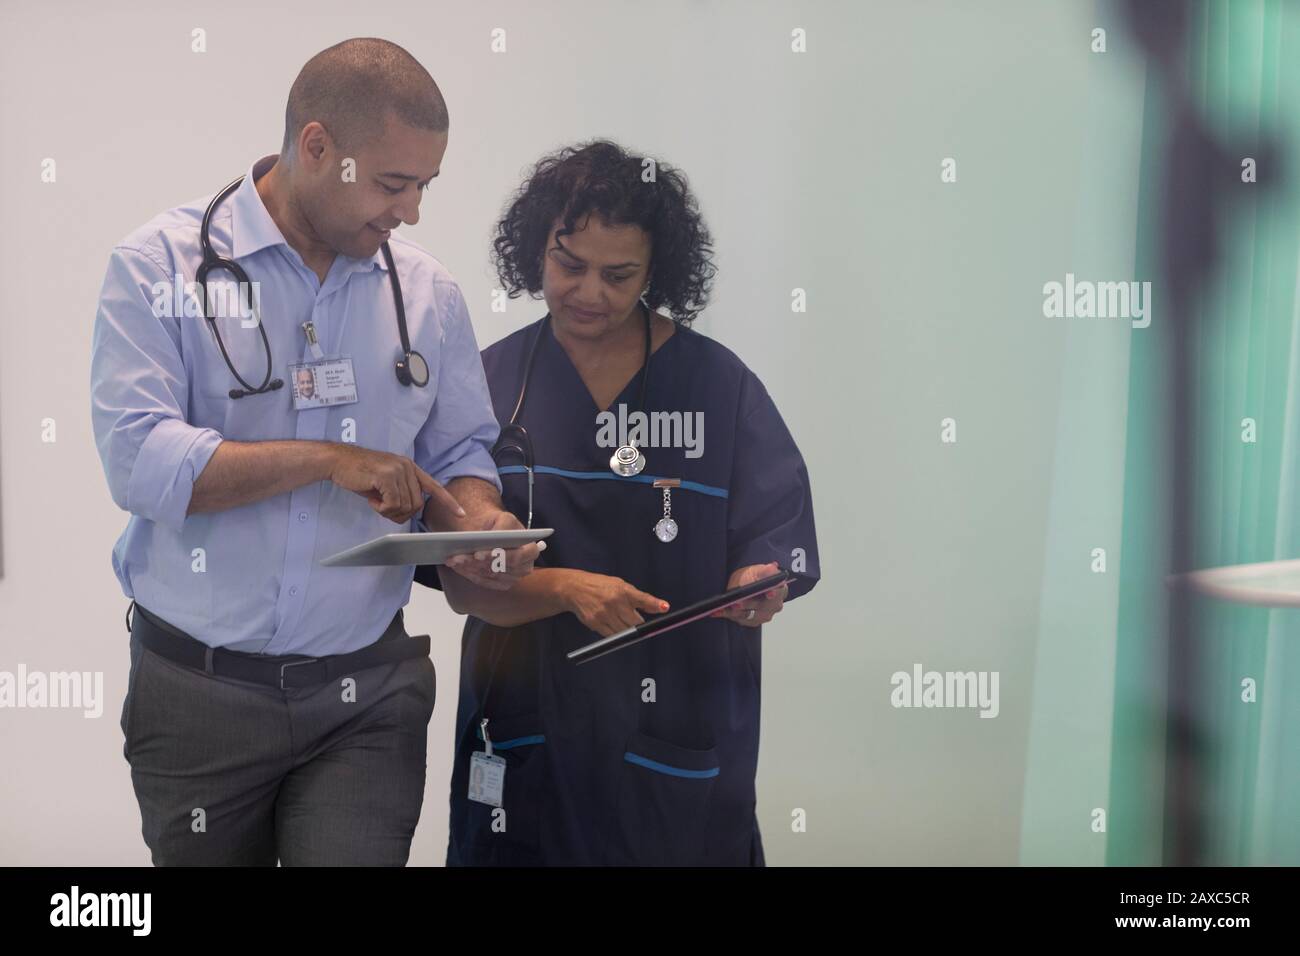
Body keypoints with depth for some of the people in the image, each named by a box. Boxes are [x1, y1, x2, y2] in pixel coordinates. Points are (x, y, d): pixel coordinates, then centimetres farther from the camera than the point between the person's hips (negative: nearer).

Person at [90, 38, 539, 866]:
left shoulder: (428, 291, 4)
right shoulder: (161, 265, -7)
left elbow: (459, 455, 12)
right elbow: (138, 460, -18)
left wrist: (482, 525, -11)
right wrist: (330, 460, -20)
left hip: (367, 694, 2)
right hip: (199, 694, -1)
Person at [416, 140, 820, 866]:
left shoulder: (719, 384, -3)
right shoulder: (493, 382, -1)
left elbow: (767, 551, -4)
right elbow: (461, 582, -6)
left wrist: (754, 588, -26)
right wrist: (566, 588, -23)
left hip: (677, 743, -1)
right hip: (526, 737, 1)